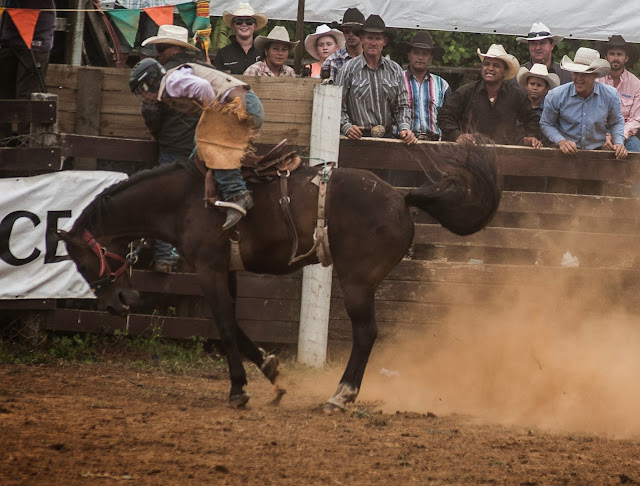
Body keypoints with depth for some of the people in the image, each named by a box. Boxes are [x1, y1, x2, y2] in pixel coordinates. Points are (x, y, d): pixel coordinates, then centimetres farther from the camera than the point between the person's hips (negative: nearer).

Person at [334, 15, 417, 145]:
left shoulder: (395, 71, 15)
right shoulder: (348, 70, 5)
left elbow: (402, 106, 17)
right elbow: (338, 107, 4)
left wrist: (405, 127, 0)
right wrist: (347, 127, -12)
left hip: (387, 137, 3)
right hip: (359, 138, -3)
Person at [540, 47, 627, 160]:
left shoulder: (610, 96, -1)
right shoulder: (556, 96, -6)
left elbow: (616, 123, 17)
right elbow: (546, 124, 6)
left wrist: (619, 143, 0)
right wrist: (561, 141, -9)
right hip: (566, 153, -1)